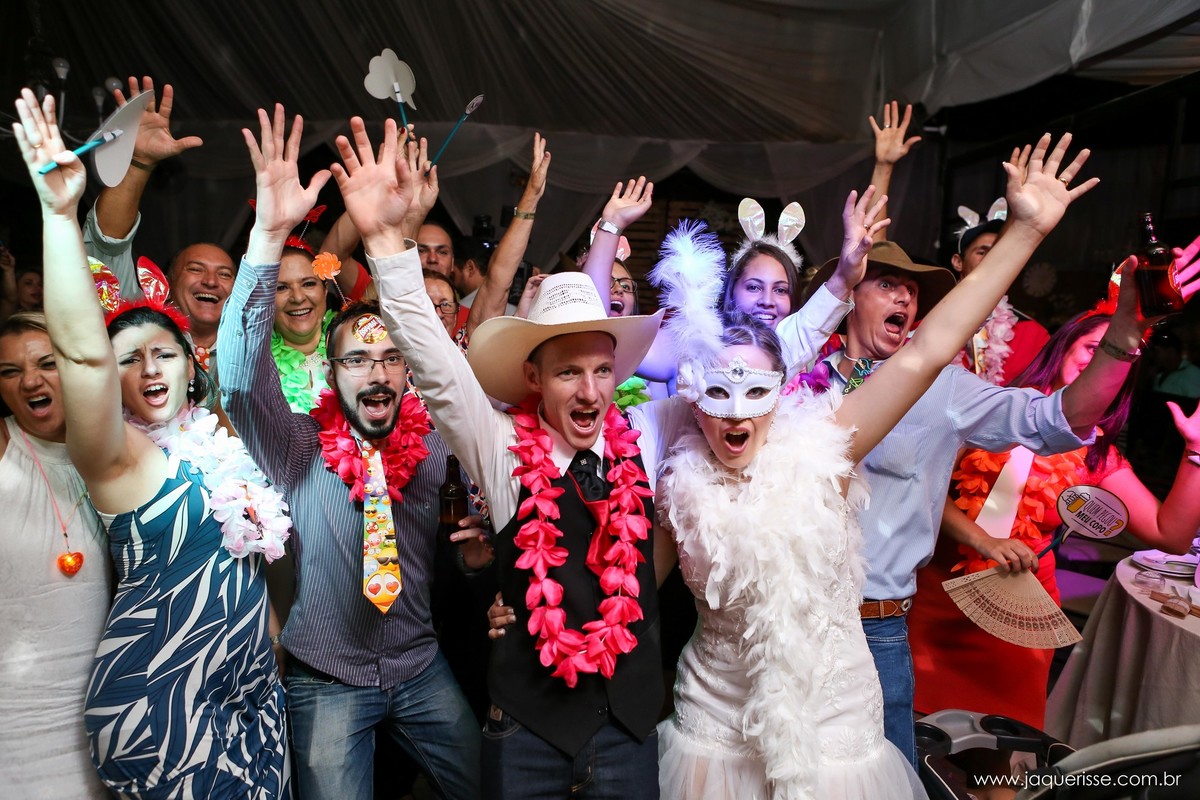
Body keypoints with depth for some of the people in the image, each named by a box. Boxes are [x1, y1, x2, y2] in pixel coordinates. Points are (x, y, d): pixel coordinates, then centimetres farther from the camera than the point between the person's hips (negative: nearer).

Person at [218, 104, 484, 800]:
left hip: (422, 668, 3)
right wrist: (271, 234, -40)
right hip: (327, 681, -3)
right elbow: (240, 375, -30)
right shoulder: (299, 448, -13)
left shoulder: (436, 447, -5)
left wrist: (478, 548, -18)